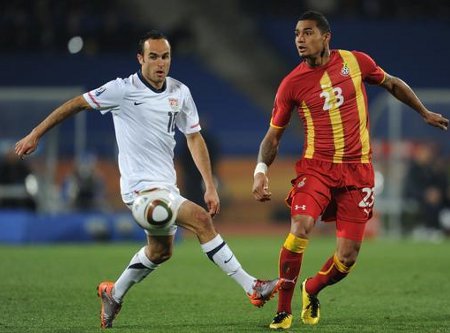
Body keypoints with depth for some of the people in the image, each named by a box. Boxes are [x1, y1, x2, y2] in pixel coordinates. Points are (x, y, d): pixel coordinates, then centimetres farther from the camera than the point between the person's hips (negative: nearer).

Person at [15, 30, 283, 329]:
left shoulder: (180, 92, 4)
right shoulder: (124, 90, -12)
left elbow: (194, 138, 11)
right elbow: (75, 105, -3)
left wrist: (210, 186, 6)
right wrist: (35, 135, -1)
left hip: (166, 186, 8)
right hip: (141, 188, -8)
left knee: (160, 251, 22)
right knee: (201, 219, -23)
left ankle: (114, 294, 44)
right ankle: (252, 287, -23)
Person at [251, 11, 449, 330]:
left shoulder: (356, 61, -1)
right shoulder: (292, 83, -3)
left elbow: (393, 84, 18)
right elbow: (274, 135, 5)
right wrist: (261, 169, -12)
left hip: (358, 171, 1)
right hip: (316, 167, -1)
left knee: (347, 257, -3)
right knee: (300, 229, -27)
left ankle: (311, 291, 31)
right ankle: (283, 311, -12)